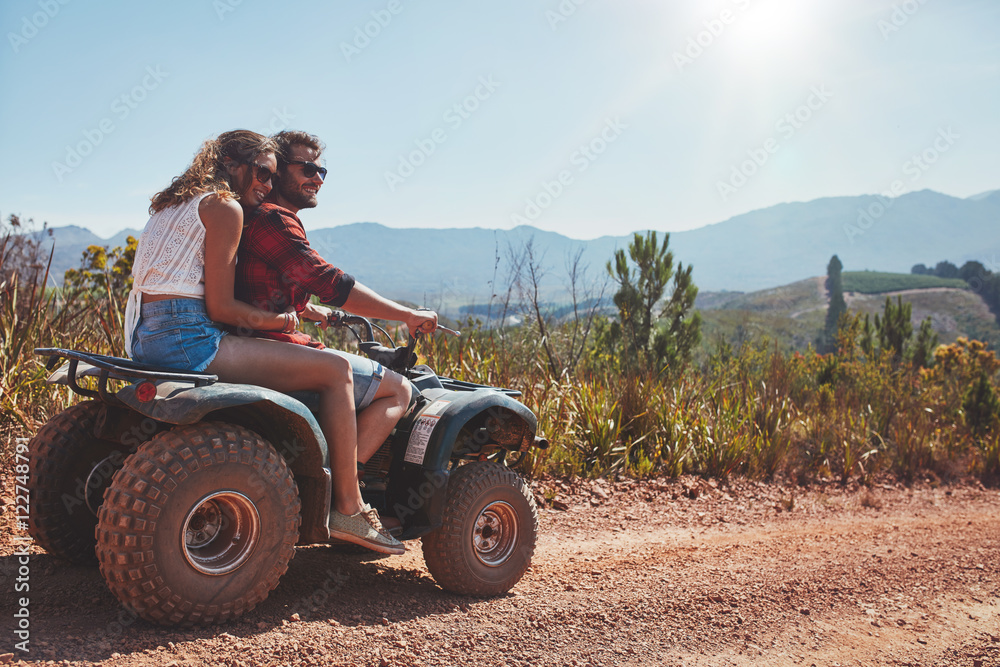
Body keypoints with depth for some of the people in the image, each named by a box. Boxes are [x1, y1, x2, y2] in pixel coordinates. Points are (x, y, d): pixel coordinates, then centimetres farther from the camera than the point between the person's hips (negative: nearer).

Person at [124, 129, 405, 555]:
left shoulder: (171, 204, 24)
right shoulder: (225, 206, -5)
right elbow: (220, 306, -12)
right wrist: (275, 320, 4)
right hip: (187, 340, -10)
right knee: (335, 369, -9)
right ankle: (349, 510, -5)